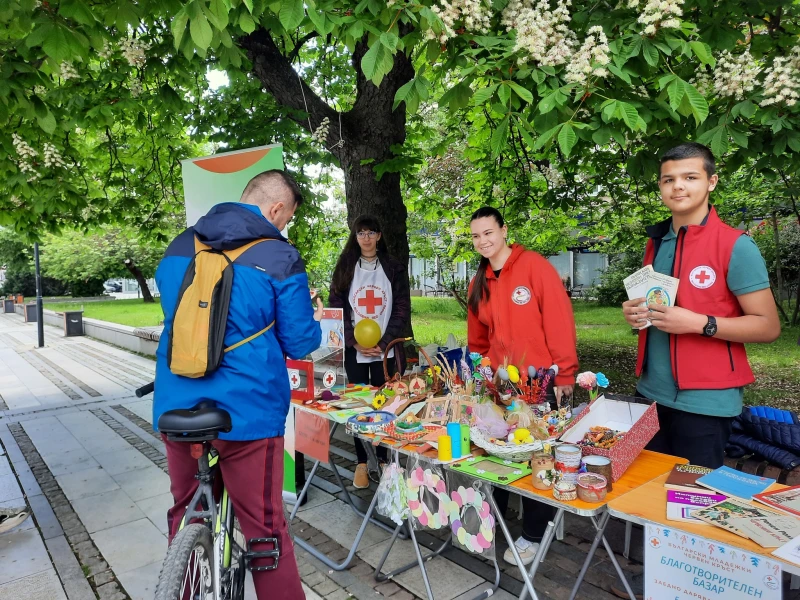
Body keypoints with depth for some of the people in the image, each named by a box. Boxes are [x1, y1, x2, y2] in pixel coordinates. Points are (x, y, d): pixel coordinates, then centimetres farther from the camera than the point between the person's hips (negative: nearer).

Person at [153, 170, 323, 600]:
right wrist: (314, 320, 17)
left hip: (176, 408, 6)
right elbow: (299, 343, -5)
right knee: (265, 528, 7)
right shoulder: (280, 258, -10)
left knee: (186, 515, 23)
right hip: (246, 411, -5)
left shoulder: (179, 247, 7)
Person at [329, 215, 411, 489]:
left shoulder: (394, 268, 4)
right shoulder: (345, 268, 7)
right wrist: (355, 342, -10)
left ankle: (384, 459, 17)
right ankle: (361, 462, 15)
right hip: (354, 350, 1)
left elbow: (402, 311, 0)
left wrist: (382, 343, -11)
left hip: (385, 350, -1)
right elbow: (335, 308, 2)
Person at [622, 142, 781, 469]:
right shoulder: (655, 242, 8)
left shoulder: (736, 246, -10)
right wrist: (634, 312, -1)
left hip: (705, 402, -5)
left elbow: (768, 326, -10)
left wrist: (699, 323, -23)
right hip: (651, 393, 6)